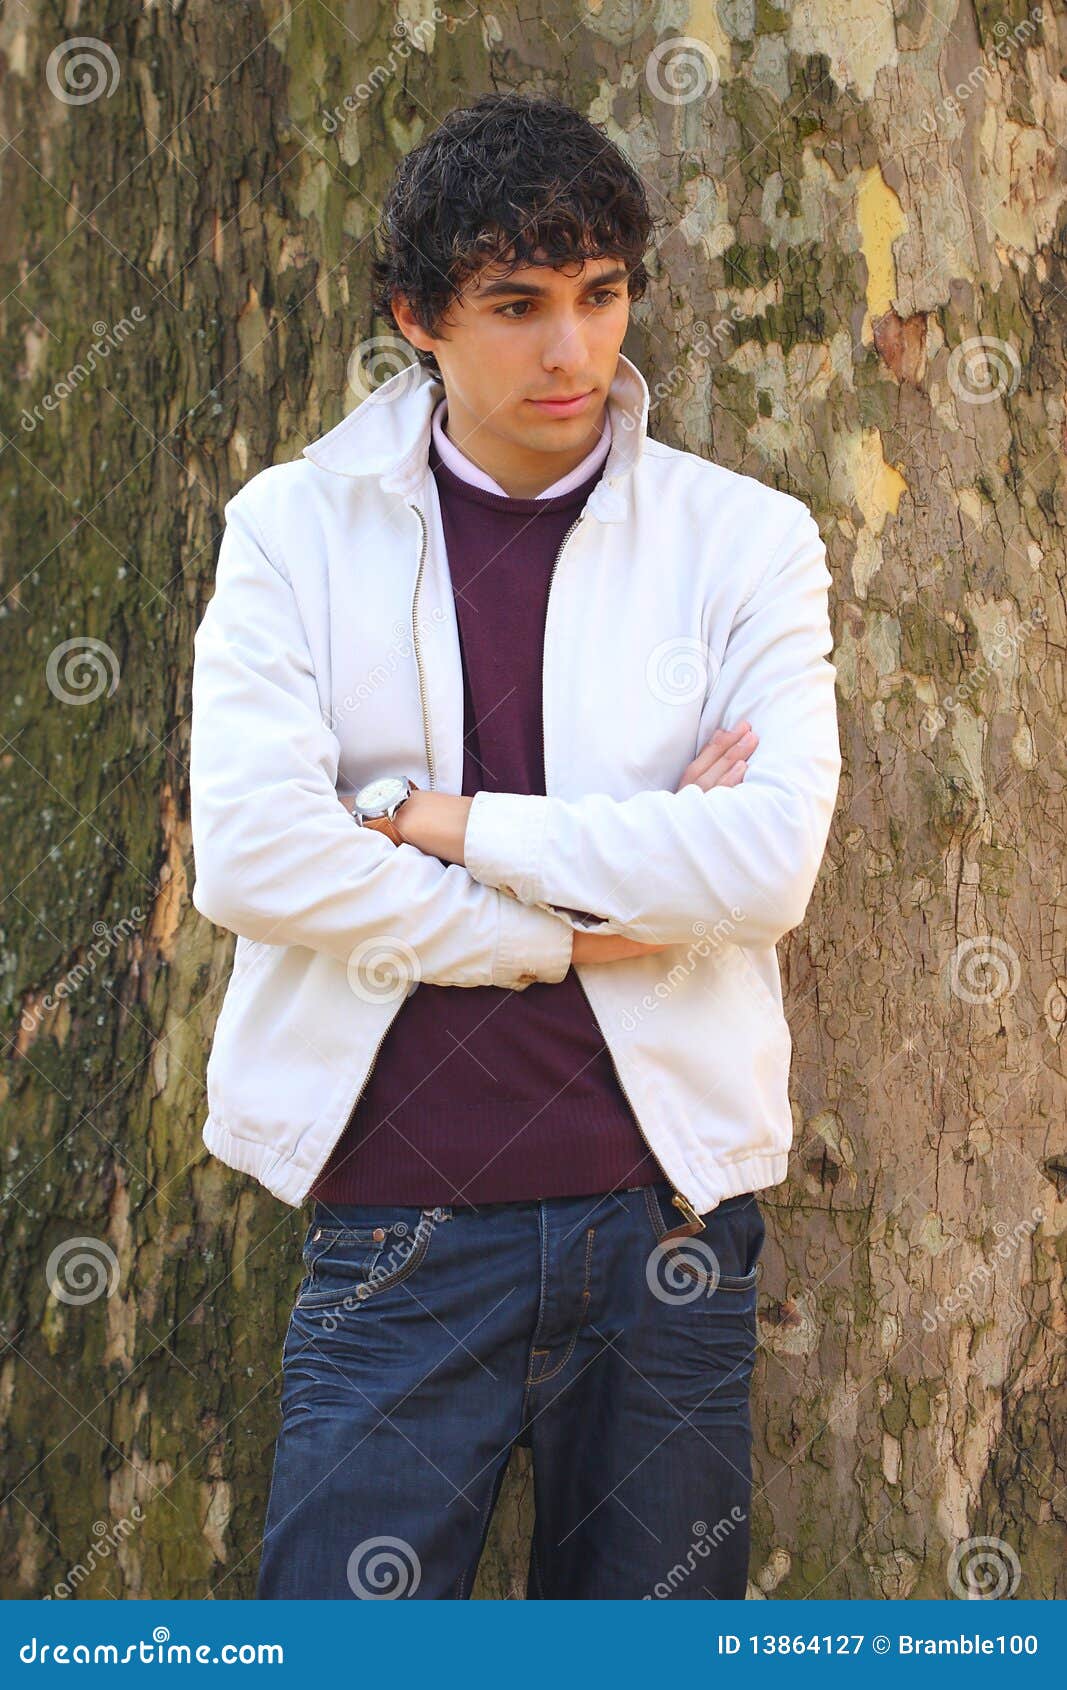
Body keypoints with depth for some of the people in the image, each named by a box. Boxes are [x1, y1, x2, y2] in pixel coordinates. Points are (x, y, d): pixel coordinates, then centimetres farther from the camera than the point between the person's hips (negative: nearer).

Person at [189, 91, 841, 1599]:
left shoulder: (746, 541, 2)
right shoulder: (295, 526, 2)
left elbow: (771, 864, -12)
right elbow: (249, 855, -11)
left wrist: (442, 821, -11)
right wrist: (585, 921, -9)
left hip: (665, 1215, 1)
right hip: (396, 1233, -1)